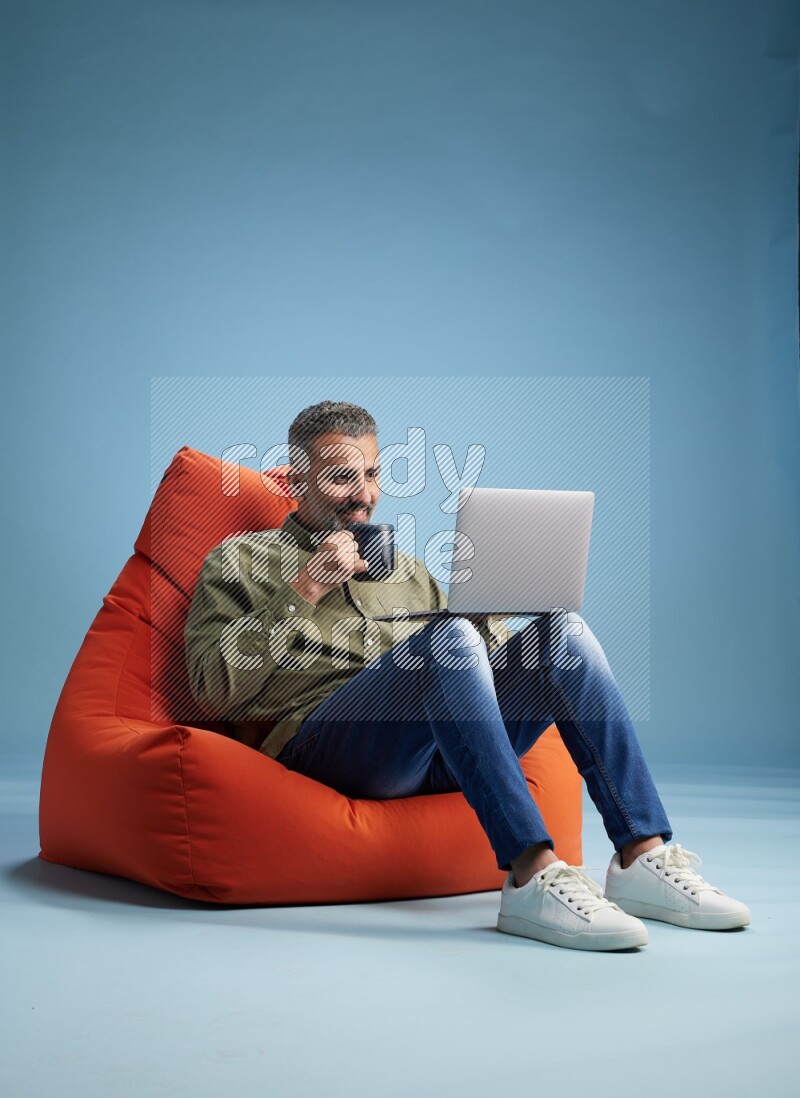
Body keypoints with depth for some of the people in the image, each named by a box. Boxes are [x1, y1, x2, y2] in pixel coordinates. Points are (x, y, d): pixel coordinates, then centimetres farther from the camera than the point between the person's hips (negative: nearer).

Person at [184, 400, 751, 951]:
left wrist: (486, 611, 4)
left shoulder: (404, 565, 32)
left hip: (436, 757, 5)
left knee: (562, 630, -15)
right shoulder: (240, 559, 16)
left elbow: (480, 650, 26)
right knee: (448, 637, -32)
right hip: (319, 739, -5)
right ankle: (532, 876, -41)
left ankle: (643, 858, -24)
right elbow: (215, 690, 0)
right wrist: (304, 590, -5)